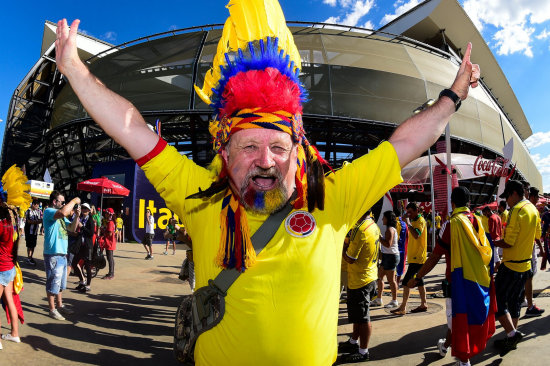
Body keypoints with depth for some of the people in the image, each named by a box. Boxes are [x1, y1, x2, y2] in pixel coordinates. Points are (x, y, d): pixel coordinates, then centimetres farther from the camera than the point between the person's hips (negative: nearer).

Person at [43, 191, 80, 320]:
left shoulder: (61, 215, 16)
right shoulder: (48, 211, -10)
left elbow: (72, 228, 14)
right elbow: (63, 212, -32)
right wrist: (74, 201, -19)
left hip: (62, 254, 9)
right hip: (53, 255, -9)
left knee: (61, 283, 18)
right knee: (53, 283, 0)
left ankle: (59, 306, 30)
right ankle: (52, 309, 10)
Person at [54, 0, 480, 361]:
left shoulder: (330, 202, -11)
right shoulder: (203, 200, -12)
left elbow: (405, 143, -3)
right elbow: (135, 133, -10)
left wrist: (452, 97, 4)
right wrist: (74, 69, -7)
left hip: (313, 357, 1)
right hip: (216, 358, 0)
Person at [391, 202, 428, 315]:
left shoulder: (420, 221, -11)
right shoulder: (414, 221, 18)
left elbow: (416, 235, -28)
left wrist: (408, 223, -25)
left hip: (417, 257, -10)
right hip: (413, 256, 10)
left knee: (406, 281, -11)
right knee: (418, 280, 14)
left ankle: (403, 307, -8)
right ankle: (423, 304, 22)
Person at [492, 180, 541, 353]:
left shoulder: (516, 210, -20)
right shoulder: (533, 209, 8)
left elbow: (508, 242, -23)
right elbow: (537, 236, 18)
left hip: (511, 265, -9)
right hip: (526, 264, 9)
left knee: (497, 299, -2)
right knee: (514, 301, 16)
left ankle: (512, 333, -7)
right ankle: (511, 338, 24)